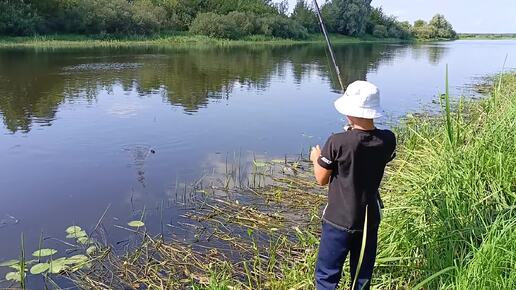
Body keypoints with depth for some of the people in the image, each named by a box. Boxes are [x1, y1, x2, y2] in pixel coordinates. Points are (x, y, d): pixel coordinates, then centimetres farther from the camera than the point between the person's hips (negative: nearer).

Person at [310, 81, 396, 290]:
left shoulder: (338, 142, -22)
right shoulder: (388, 140, -10)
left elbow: (321, 179, -10)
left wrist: (316, 158, 10)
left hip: (338, 220, -4)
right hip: (369, 219, 4)